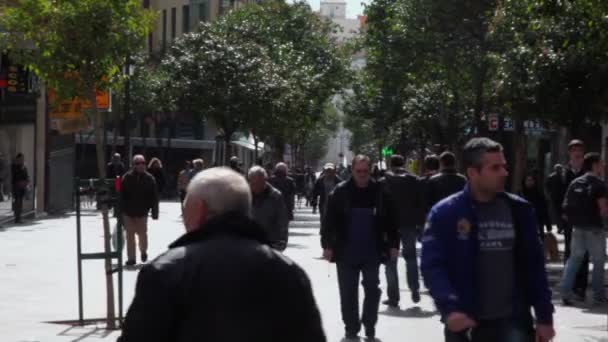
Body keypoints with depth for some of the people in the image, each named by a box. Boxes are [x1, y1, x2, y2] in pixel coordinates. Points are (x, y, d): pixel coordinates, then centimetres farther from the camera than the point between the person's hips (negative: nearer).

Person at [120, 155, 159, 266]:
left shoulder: (149, 179, -2)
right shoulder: (127, 177, -3)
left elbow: (154, 197, 0)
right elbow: (122, 195, -2)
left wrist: (155, 212, -2)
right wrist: (121, 209, -5)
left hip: (142, 212, 0)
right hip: (128, 211, 0)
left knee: (142, 233, 4)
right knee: (130, 235, 4)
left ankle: (143, 251, 32)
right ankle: (131, 258, 11)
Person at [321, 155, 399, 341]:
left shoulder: (379, 192, 0)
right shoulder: (340, 192, -3)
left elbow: (389, 220, 4)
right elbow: (329, 220, -4)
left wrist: (394, 244, 1)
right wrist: (327, 245, -10)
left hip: (372, 252, 1)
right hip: (346, 252, 0)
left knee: (372, 289, 5)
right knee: (348, 292, 6)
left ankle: (369, 325, 18)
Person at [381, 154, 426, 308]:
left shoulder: (383, 183, -3)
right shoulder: (415, 181, 2)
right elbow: (421, 204, 0)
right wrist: (421, 224, 4)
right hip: (409, 225, 2)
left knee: (391, 261, 5)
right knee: (411, 256, 19)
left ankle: (393, 297, 1)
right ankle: (415, 290, 8)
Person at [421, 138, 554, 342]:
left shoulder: (519, 211, 4)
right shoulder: (445, 213, -5)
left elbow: (535, 266, 8)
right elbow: (432, 266, -11)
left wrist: (544, 317, 5)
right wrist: (450, 308, -26)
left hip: (513, 323, 2)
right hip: (464, 324, -1)